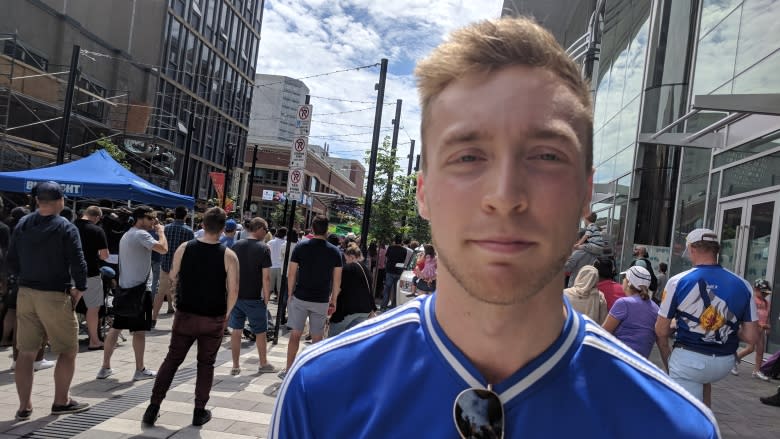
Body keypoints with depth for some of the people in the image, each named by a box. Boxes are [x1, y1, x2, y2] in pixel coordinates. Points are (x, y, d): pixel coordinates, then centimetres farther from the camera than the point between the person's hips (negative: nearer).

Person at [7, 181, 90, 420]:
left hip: (25, 294, 6)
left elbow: (11, 261, 10)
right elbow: (78, 264, -16)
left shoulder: (22, 225, 5)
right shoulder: (66, 228, -12)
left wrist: (26, 280, 18)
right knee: (68, 351, 8)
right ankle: (61, 401, 15)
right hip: (55, 297, -6)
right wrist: (79, 290, -4)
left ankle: (24, 406, 18)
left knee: (26, 353, 12)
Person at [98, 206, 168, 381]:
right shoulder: (141, 234, -13)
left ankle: (105, 367, 16)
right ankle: (140, 370, 6)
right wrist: (161, 230, -10)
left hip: (124, 287, 9)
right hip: (139, 289, -9)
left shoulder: (126, 236, 18)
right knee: (139, 330, -1)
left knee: (115, 327, 11)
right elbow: (163, 249, -24)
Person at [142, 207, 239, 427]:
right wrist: (225, 315, 3)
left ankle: (153, 409, 13)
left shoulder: (184, 248, -5)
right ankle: (200, 412, 18)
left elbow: (173, 278, 8)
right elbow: (233, 290, -11)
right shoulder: (228, 255, -11)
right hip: (214, 319, -1)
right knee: (206, 364, 13)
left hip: (185, 315, 2)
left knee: (171, 360, 14)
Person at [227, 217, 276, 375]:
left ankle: (235, 366, 17)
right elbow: (266, 277, -14)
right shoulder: (263, 248, -12)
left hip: (236, 296, 4)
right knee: (260, 332, 12)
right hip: (254, 298, -4)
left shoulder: (236, 246, 2)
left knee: (236, 331, 11)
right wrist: (266, 299, -6)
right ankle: (263, 364, 24)